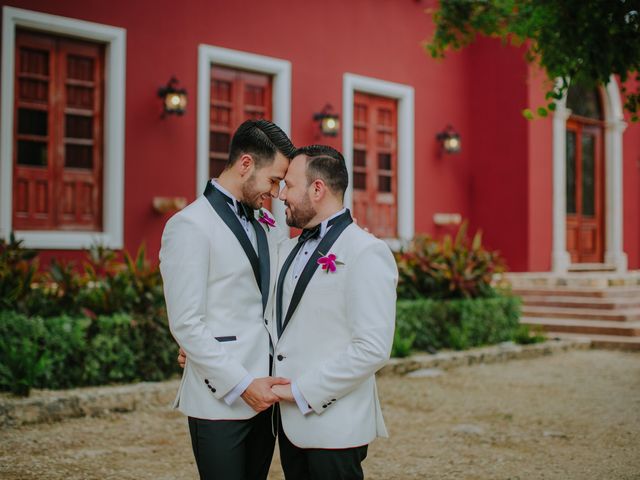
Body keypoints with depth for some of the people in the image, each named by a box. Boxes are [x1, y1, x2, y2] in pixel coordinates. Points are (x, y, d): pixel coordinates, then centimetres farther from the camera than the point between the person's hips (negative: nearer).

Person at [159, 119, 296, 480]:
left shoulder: (266, 224, 14)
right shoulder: (190, 226, -9)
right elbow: (186, 324, -14)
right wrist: (242, 384, -17)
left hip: (263, 395, 7)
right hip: (221, 400, -7)